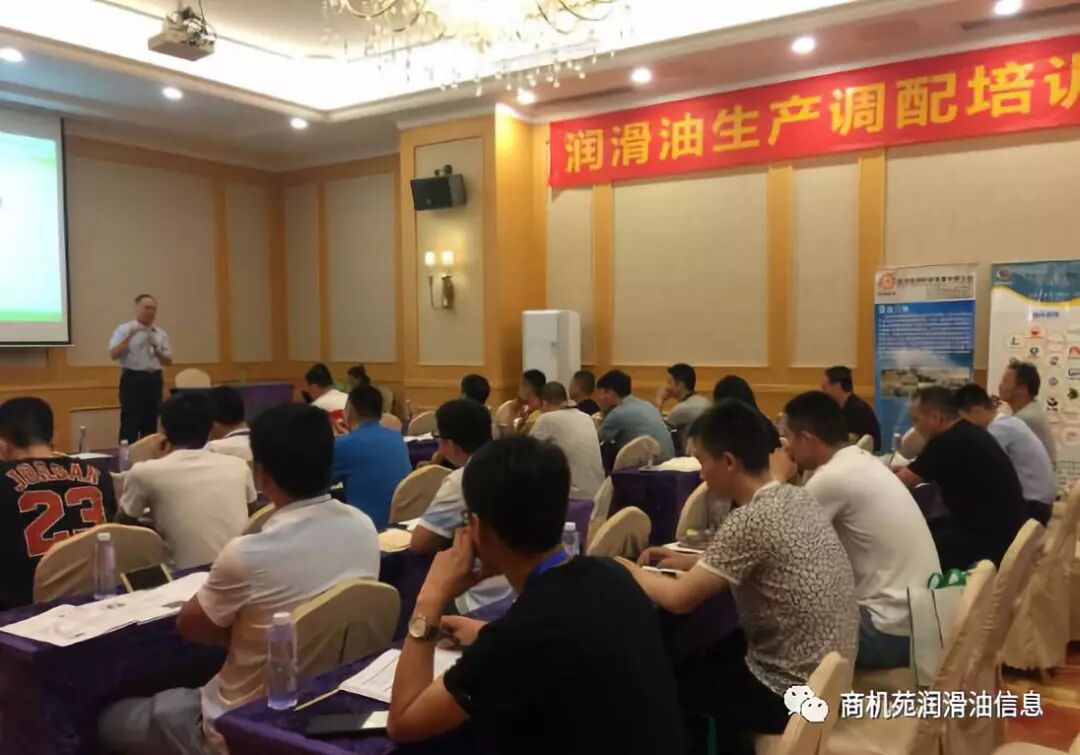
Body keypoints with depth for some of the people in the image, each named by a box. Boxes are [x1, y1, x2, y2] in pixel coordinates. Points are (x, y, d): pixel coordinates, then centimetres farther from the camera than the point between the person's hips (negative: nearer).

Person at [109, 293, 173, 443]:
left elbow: (168, 361, 11)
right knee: (130, 422, -6)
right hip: (132, 379, -5)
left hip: (154, 379, 5)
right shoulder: (124, 329, -1)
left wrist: (156, 349, -7)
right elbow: (113, 355, -13)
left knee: (151, 422, 10)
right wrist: (130, 336, -21)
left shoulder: (161, 333, 12)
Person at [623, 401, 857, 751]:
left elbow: (679, 599, -20)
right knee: (704, 656, 25)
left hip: (790, 690, -8)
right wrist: (691, 562, 10)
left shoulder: (750, 520, -26)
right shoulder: (796, 498, 0)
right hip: (826, 673, 8)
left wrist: (630, 569, -3)